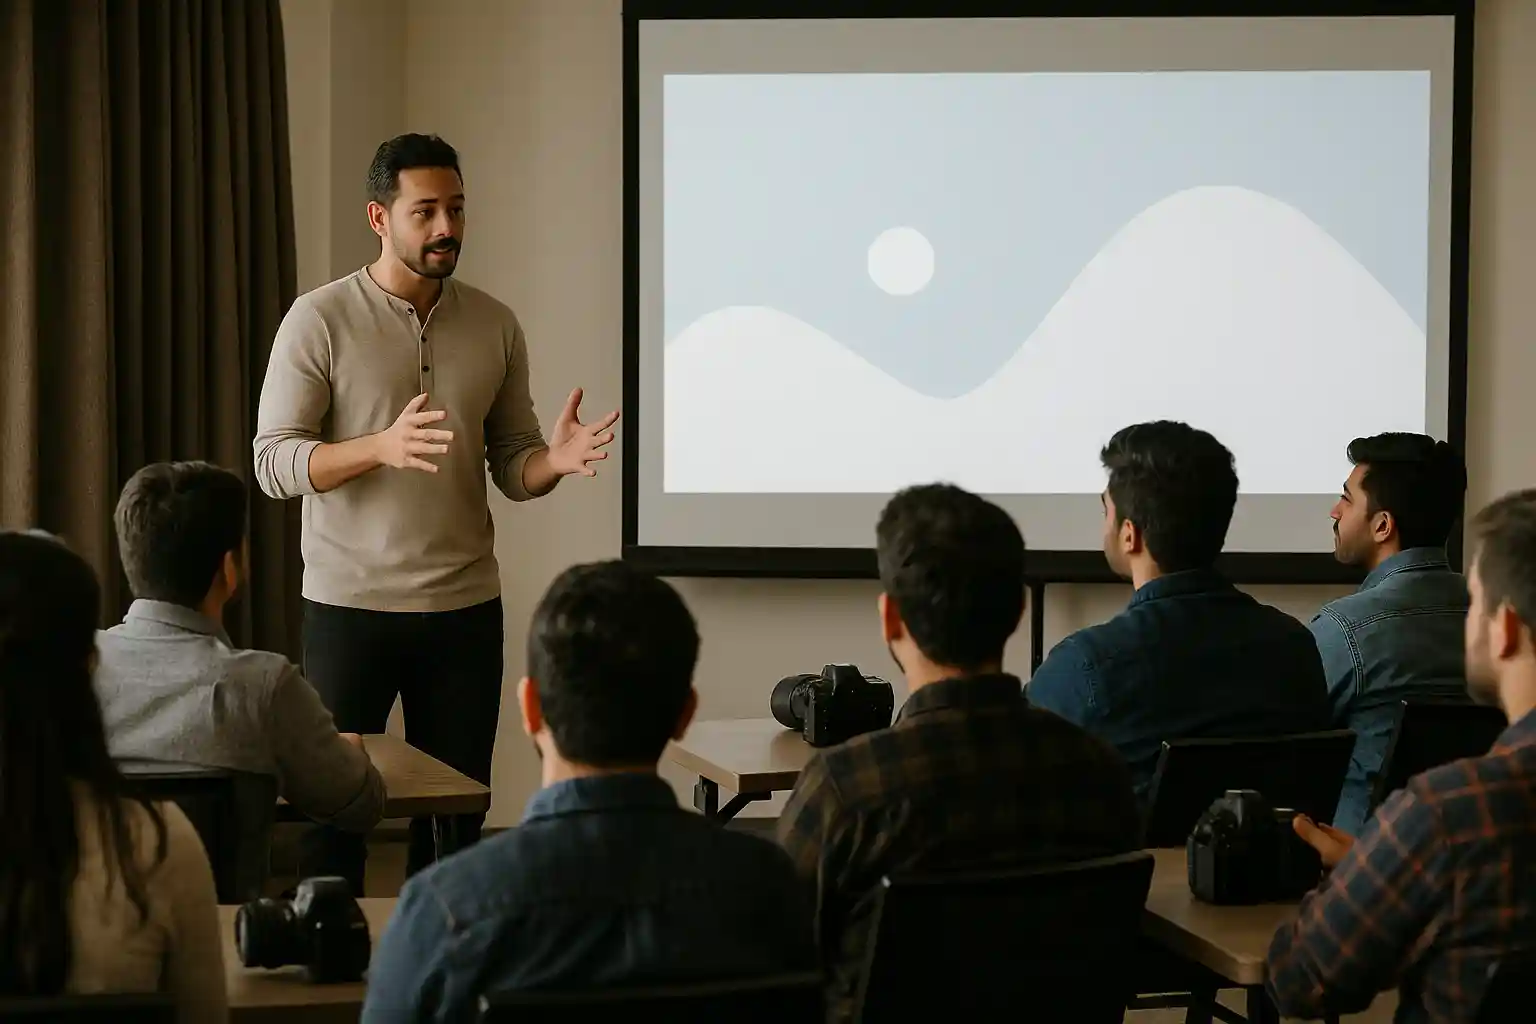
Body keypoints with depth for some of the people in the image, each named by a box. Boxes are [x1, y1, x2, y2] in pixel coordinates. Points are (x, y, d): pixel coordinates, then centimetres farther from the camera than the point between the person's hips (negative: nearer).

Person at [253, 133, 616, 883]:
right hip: (349, 606, -3)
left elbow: (511, 466, 10)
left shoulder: (495, 326, 6)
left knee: (457, 816, 7)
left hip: (466, 610, 3)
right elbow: (273, 462, -10)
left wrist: (553, 461, -14)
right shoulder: (319, 320, -5)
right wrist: (381, 448, -27)